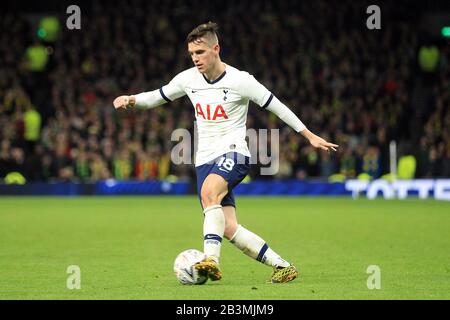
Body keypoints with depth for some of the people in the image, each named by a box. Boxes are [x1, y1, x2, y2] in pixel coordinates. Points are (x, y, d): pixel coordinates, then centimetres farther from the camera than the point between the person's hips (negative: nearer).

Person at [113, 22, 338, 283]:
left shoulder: (240, 80, -9)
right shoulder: (188, 79, 5)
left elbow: (276, 106, -2)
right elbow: (158, 96, 21)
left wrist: (310, 136, 0)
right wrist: (132, 100, 1)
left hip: (234, 153, -5)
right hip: (205, 160, 5)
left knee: (209, 192, -36)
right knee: (228, 229, -7)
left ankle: (211, 261, -46)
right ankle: (283, 266, 4)